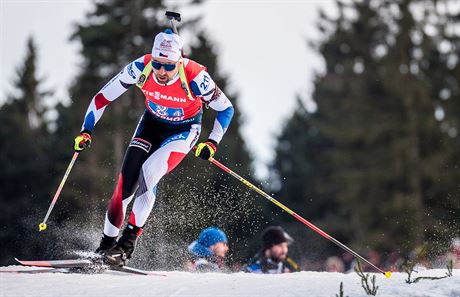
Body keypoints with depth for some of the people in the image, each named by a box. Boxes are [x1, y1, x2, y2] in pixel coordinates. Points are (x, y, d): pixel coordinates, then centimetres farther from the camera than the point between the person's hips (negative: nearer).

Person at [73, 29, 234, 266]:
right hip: (152, 123, 3)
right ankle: (107, 243, 2)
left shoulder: (194, 77, -32)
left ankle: (129, 241, -17)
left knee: (148, 173, -26)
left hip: (184, 130, -3)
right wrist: (86, 131, -21)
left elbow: (225, 108, -16)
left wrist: (212, 142, -25)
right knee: (128, 179, -11)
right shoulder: (141, 68, -27)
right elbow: (102, 97, -14)